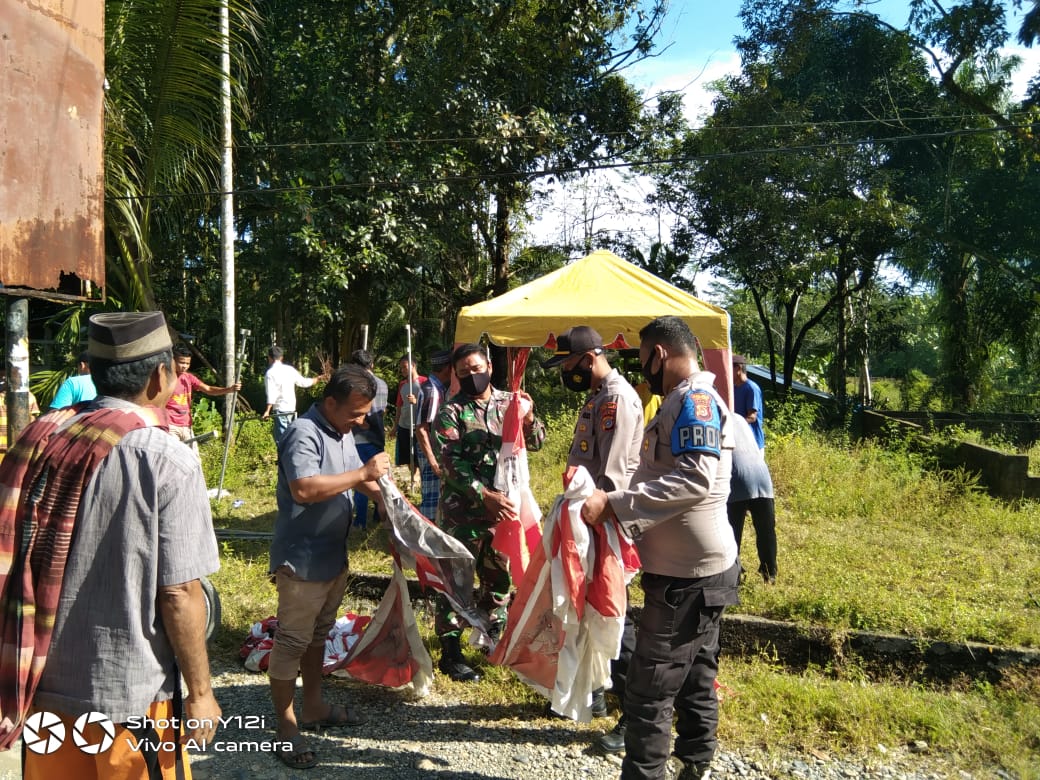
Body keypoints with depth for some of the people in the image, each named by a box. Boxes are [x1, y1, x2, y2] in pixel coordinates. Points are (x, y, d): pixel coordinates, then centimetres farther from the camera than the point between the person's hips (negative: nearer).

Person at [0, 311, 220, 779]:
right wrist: (200, 692, -6)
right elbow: (179, 594, -18)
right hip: (130, 690, -5)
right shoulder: (169, 462, -20)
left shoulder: (40, 436, -2)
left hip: (43, 678, 5)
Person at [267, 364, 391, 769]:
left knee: (318, 634, 21)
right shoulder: (304, 434, -23)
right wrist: (364, 473, -31)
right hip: (303, 560, -9)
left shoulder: (343, 432, 7)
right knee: (292, 642, 3)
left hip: (333, 556, 9)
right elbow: (303, 489, -36)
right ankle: (285, 727, 16)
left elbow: (355, 475, 21)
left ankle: (313, 707, 36)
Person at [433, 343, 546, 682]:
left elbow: (535, 443, 4)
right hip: (463, 511, -4)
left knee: (499, 576, 18)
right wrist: (485, 495, -26)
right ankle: (450, 651, 14)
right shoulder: (451, 412, -8)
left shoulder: (509, 402, 4)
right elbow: (450, 463, -16)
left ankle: (492, 632, 38)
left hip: (502, 506, 5)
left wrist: (528, 417, -17)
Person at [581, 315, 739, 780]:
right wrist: (618, 508, 11)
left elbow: (695, 479, -29)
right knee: (694, 680, 18)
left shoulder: (695, 399, -16)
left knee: (649, 689, -4)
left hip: (689, 575, -10)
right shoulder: (685, 402, 16)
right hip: (695, 568, 10)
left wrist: (613, 504, -29)